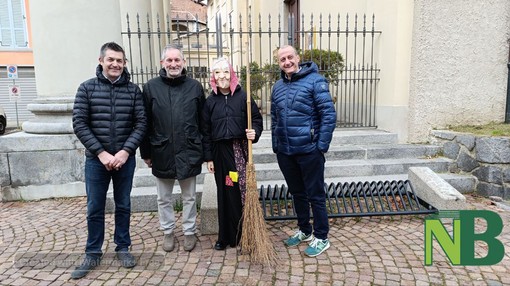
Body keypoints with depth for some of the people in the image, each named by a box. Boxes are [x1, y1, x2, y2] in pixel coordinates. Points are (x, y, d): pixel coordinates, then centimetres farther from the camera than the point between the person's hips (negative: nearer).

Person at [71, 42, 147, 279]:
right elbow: (79, 124, -5)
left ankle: (123, 248, 28)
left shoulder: (133, 90, 1)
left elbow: (141, 123, -2)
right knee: (95, 209, 9)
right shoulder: (87, 88, -1)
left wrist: (126, 151, -13)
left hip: (125, 159, 1)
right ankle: (93, 254, 25)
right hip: (96, 159, 0)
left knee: (123, 206, 12)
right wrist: (101, 153, -12)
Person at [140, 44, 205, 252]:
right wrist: (146, 153, 1)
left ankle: (189, 231, 30)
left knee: (189, 197, 13)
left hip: (189, 153, 0)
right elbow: (145, 123, 1)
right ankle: (168, 232, 33)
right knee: (164, 198, 15)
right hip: (161, 153, 1)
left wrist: (203, 150, 2)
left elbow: (203, 121, 3)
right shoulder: (151, 87, -1)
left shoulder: (195, 86, 0)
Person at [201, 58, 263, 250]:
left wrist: (254, 132, -17)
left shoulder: (243, 96, 0)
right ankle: (225, 237, 21)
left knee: (242, 192, 0)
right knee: (225, 195, 8)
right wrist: (208, 158, 4)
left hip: (240, 151, -2)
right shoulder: (210, 101, 6)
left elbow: (257, 119, 4)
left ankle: (243, 235, 16)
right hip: (220, 152, 2)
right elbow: (206, 131, 7)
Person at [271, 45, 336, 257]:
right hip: (285, 152, 6)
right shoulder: (277, 87, 11)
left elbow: (329, 115, -12)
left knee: (315, 195, 5)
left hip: (309, 151, -6)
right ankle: (304, 231, 35)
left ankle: (321, 238, 21)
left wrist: (322, 146, -13)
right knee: (297, 193, 18)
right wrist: (276, 146, 13)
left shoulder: (315, 81, -8)